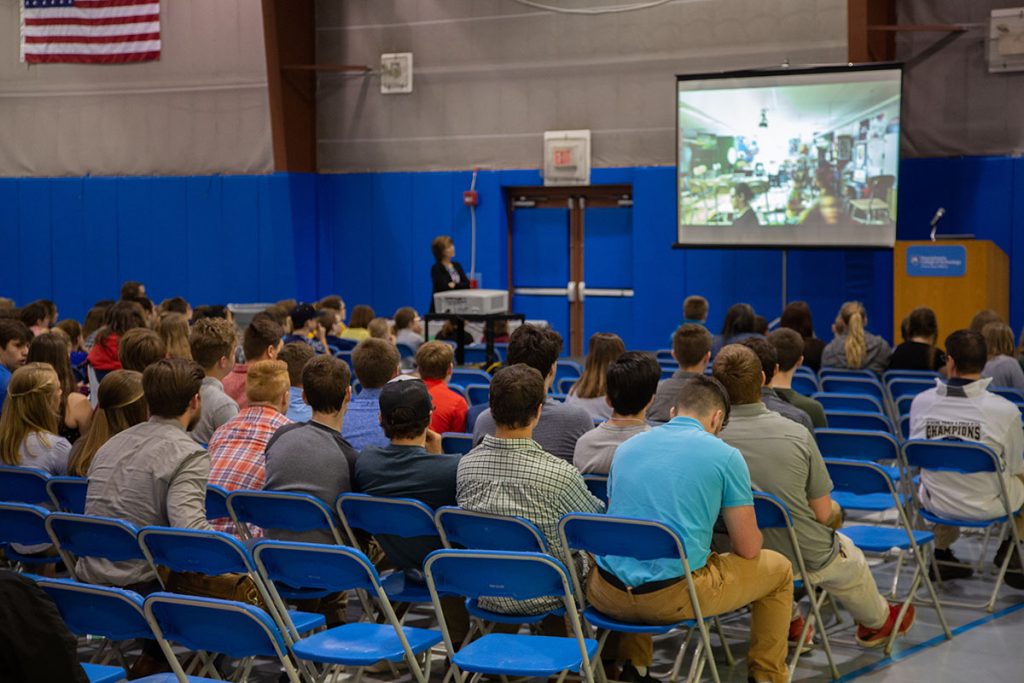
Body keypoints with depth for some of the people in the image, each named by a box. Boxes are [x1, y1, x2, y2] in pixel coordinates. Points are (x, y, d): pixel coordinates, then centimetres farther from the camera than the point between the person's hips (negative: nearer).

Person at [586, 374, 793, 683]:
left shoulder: (626, 447, 14)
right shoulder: (725, 455, 0)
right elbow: (748, 549, 3)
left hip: (610, 597, 4)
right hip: (677, 595, -4)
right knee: (778, 569, 21)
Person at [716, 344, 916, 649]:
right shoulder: (797, 435, -20)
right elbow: (823, 514, -12)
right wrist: (833, 510, 13)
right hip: (804, 559, -1)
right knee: (848, 555, 33)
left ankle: (790, 624, 53)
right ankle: (876, 622, 59)